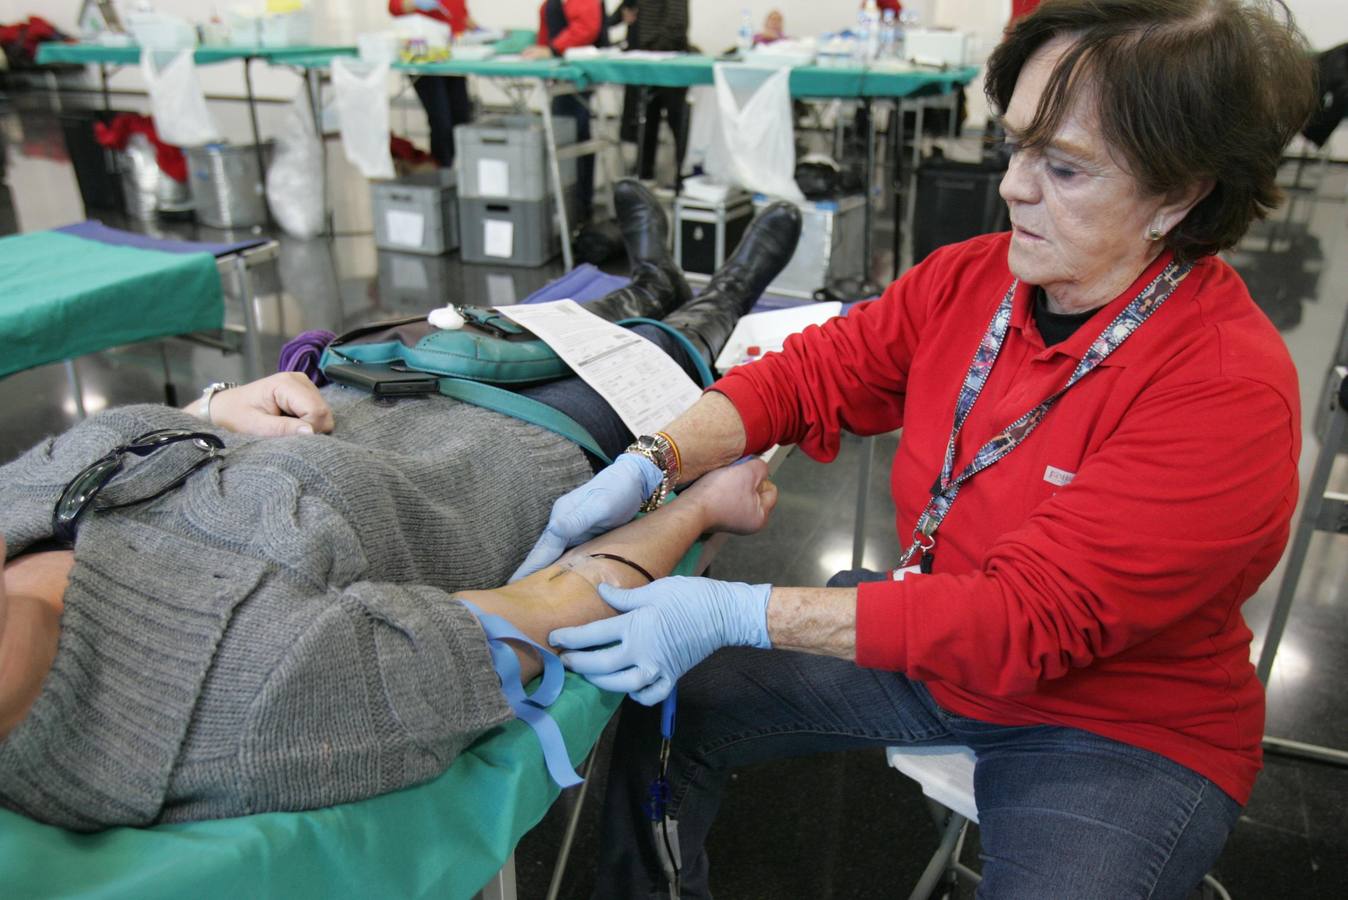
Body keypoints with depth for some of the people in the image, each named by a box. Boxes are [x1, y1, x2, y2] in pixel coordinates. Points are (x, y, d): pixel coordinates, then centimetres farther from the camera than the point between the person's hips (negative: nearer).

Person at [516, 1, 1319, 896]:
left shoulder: (1231, 394, -27)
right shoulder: (971, 278, -10)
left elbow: (1029, 620, -31)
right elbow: (807, 374, -5)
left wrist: (734, 613, -35)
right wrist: (645, 469, -23)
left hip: (1119, 728, -4)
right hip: (927, 637, 5)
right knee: (669, 704, 1)